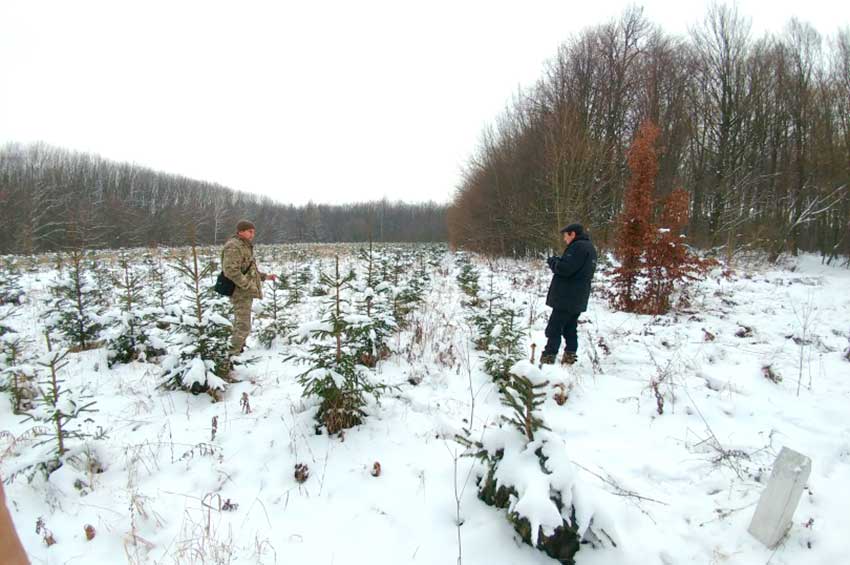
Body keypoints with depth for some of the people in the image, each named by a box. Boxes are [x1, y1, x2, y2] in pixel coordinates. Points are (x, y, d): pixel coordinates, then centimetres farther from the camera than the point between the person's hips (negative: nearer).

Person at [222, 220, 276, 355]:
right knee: (243, 327, -9)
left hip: (245, 292, 10)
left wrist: (265, 276, 13)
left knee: (240, 325, 17)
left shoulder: (245, 247, 16)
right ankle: (234, 354, -3)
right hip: (241, 292, -10)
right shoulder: (233, 247, -16)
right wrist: (249, 286, -24)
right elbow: (231, 271, -26)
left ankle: (238, 350, 27)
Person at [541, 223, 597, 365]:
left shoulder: (578, 247, -15)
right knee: (570, 329, 15)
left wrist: (553, 261, -4)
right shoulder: (590, 247, 18)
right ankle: (570, 358, 18)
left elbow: (565, 268, -23)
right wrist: (558, 261, 8)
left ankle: (548, 359, -5)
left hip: (566, 298, -10)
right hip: (578, 299, 10)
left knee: (554, 328, -6)